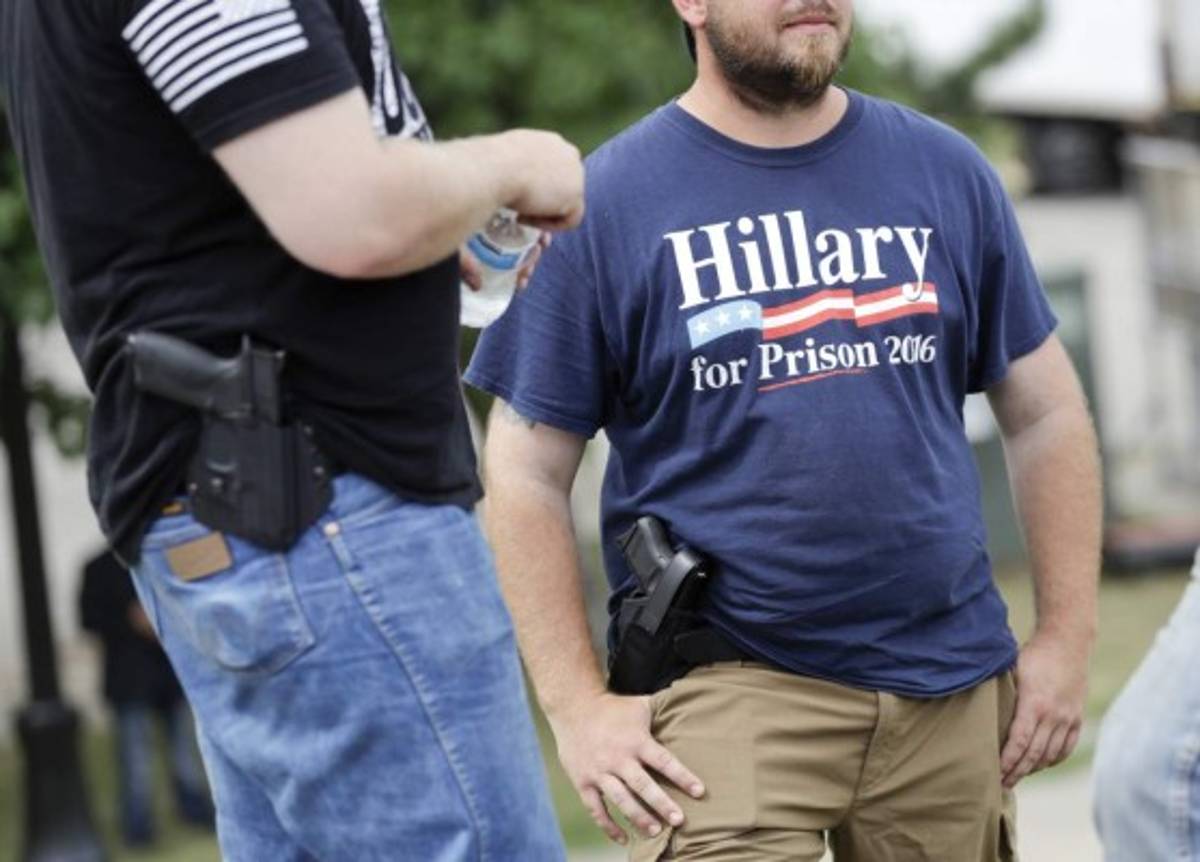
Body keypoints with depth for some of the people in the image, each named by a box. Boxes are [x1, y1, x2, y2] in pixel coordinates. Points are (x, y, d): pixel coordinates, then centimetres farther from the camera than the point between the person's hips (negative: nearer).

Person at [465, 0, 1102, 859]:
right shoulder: (605, 202, -2)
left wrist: (1067, 636, 7)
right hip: (729, 684, -3)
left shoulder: (945, 171, 8)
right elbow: (527, 473, -1)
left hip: (954, 689, 4)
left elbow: (1045, 412, 14)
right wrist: (578, 706, -7)